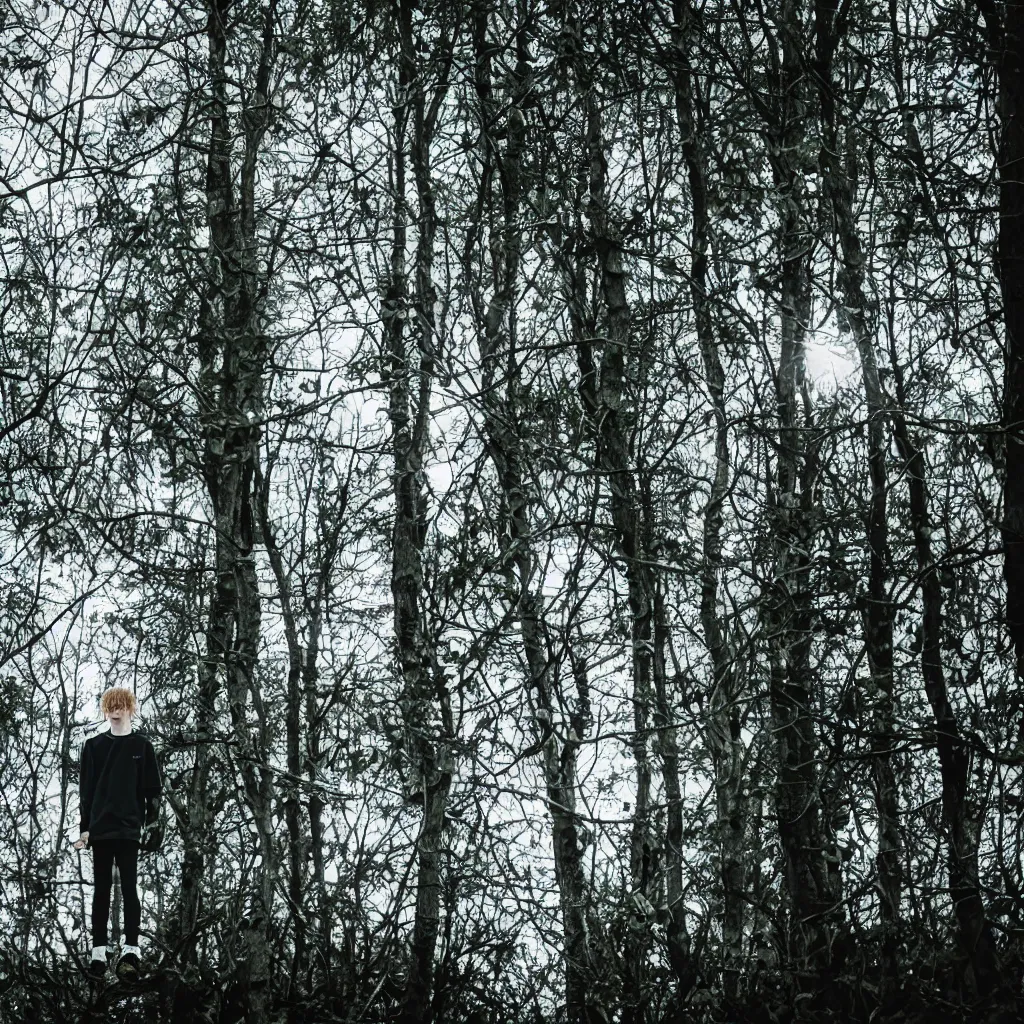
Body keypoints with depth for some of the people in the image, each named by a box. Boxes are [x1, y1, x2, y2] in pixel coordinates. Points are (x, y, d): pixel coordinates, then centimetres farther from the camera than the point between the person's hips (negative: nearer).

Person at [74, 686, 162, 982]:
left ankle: (131, 949, -10)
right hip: (100, 828, 2)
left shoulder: (142, 746, 5)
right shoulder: (93, 746, 9)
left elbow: (153, 789, 4)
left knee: (129, 887, -6)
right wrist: (85, 827, 2)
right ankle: (99, 951, 4)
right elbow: (86, 790, 8)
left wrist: (152, 823, -5)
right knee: (101, 889, 4)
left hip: (129, 827, -2)